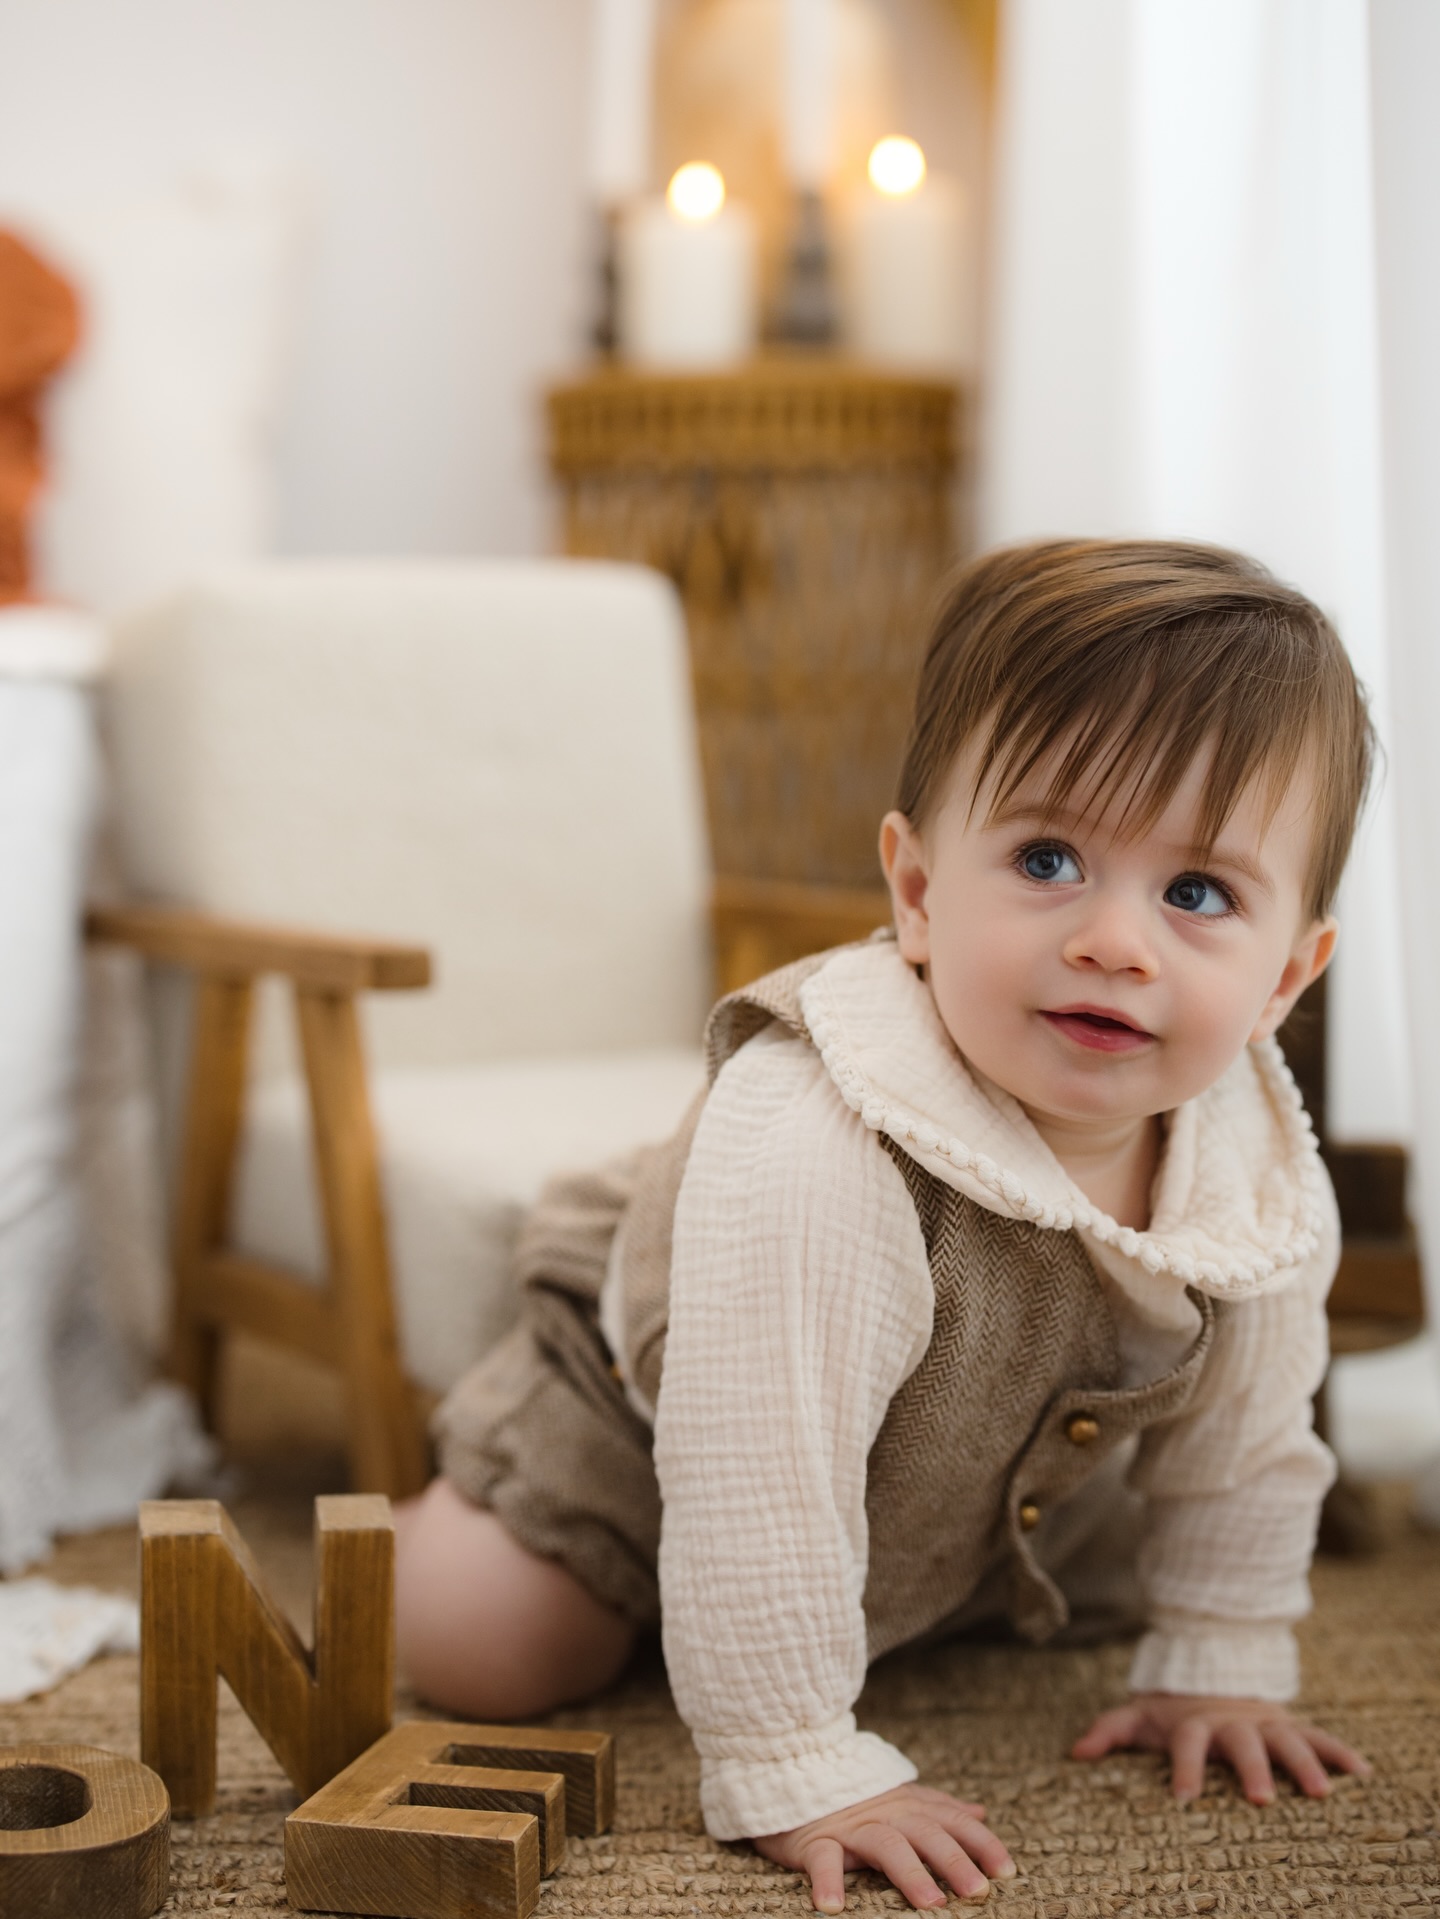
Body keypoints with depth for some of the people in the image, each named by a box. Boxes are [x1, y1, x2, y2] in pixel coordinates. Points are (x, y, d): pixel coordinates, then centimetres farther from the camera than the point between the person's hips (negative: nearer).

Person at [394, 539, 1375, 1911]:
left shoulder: (1274, 1185, -26)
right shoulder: (805, 1162, -50)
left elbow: (1243, 1436, -6)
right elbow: (756, 1490, -43)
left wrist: (1219, 1668, -1)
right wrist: (795, 1769, -36)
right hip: (641, 1421, -5)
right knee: (475, 1650, -12)